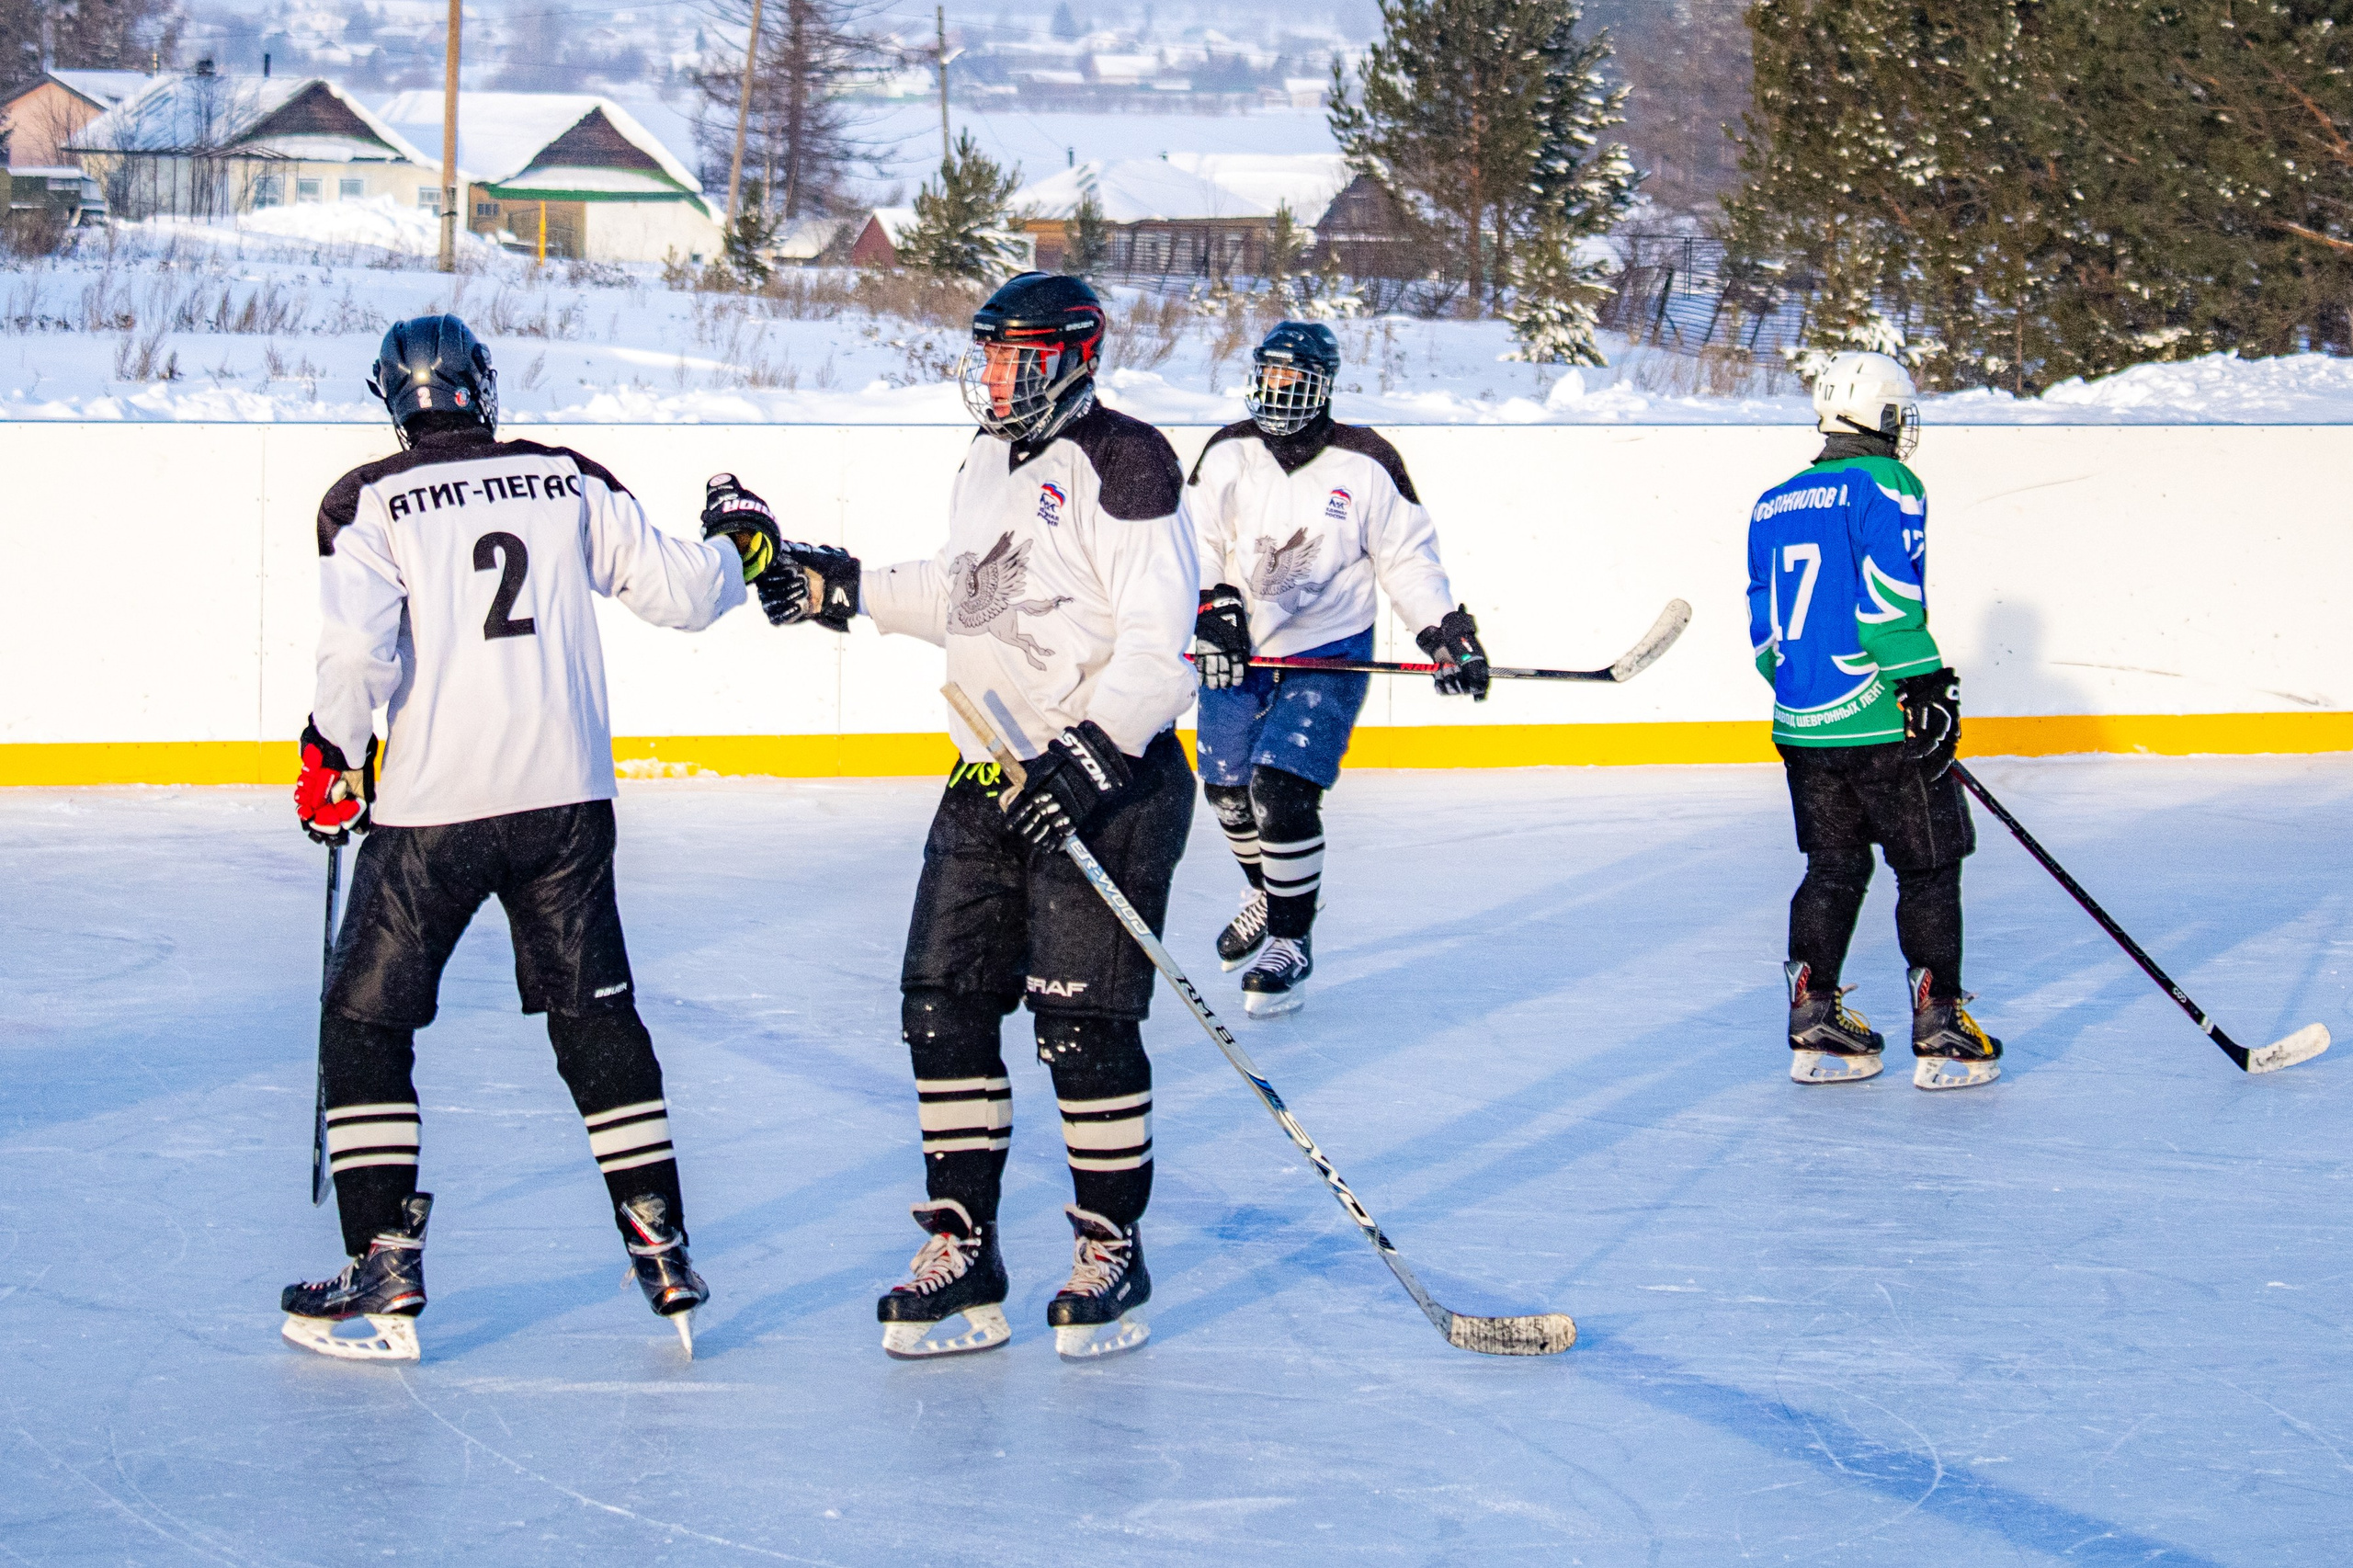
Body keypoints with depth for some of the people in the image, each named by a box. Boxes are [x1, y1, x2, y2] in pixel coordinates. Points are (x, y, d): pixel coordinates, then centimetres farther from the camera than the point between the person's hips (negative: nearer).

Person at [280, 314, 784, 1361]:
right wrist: (740, 543, 30)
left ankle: (385, 1274, 1)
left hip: (432, 804, -3)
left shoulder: (371, 502, -3)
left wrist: (331, 761, 1)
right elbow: (678, 593, 9)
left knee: (365, 1022, 7)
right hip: (566, 799, 3)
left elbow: (358, 653, -14)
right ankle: (664, 1257, 13)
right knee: (597, 1018, 14)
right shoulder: (573, 483, 6)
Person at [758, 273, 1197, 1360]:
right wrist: (846, 589, 23)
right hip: (990, 778, 9)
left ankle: (1113, 1253, 7)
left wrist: (1088, 759, -27)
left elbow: (1160, 648, -19)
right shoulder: (989, 464, 14)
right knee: (942, 1005, 4)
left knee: (1083, 1025, -8)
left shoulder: (1121, 464, -14)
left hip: (1107, 781, -9)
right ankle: (962, 1260, 10)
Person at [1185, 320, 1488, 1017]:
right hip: (1238, 648, 4)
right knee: (1227, 787, 10)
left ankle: (1289, 942, -6)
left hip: (1328, 652, -4)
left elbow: (1406, 557, 1)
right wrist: (1214, 609, -14)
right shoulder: (1227, 455, -1)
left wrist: (1447, 632, -6)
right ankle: (1265, 892, 41)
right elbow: (1197, 541, 1)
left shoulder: (1367, 465, -7)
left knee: (1282, 789, -17)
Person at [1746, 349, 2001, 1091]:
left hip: (1801, 724, 7)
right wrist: (1927, 688, -18)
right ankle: (1939, 1032, 2)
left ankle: (1815, 1028, 14)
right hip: (1881, 722, -7)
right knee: (1928, 869, 3)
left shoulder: (1774, 506, 14)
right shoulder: (1886, 486, -8)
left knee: (1834, 868, 16)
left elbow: (1765, 632, 17)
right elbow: (1888, 600, -20)